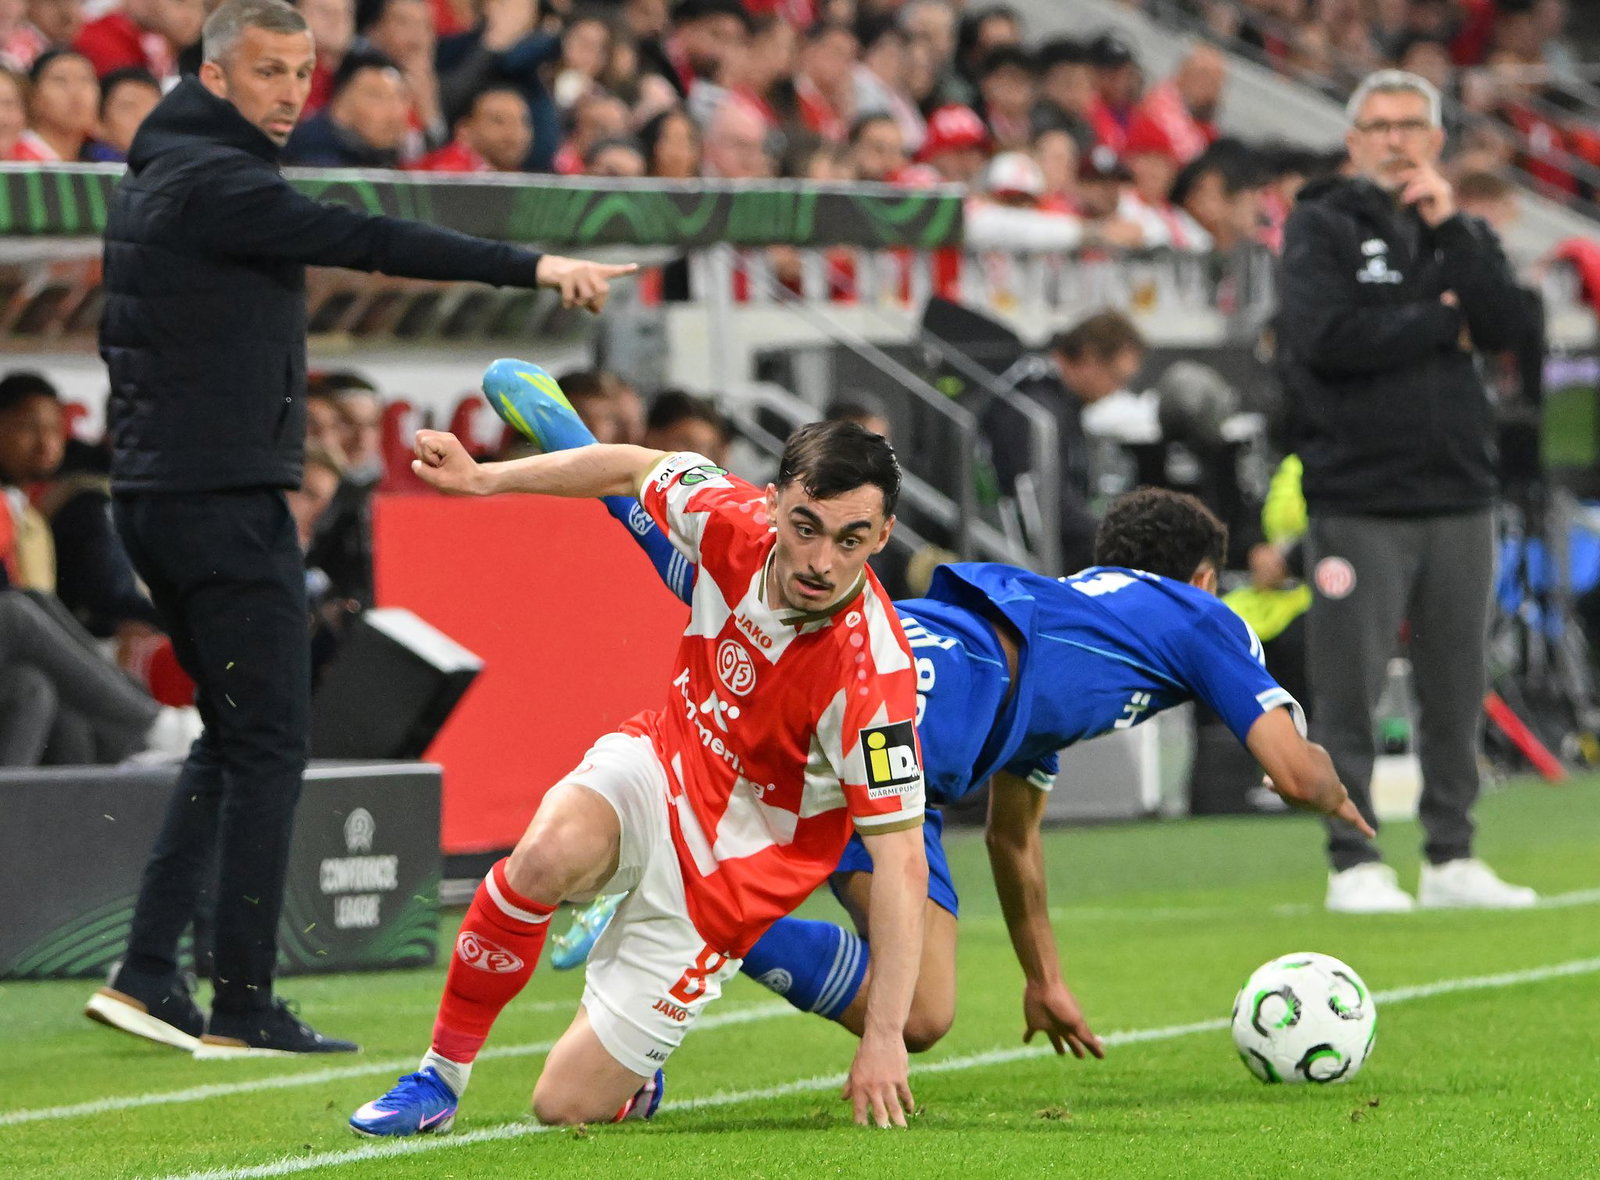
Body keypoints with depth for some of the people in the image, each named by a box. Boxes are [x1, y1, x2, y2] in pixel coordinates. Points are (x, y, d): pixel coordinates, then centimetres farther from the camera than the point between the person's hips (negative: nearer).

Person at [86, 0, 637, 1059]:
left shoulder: (155, 176, 16)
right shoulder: (216, 181, -15)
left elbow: (123, 336, 23)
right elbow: (366, 241, -25)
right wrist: (531, 266, -29)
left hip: (156, 491, 10)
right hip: (226, 498, -10)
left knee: (236, 737, 16)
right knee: (267, 744, -5)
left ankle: (147, 975, 10)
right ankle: (244, 1008, -4)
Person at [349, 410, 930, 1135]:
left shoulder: (870, 676, -32)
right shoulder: (735, 521, -19)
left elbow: (901, 862, -29)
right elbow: (637, 470, 4)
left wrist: (882, 1041, -34)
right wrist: (483, 477, 9)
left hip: (726, 872, -4)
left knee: (565, 1106, -5)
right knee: (548, 856, -33)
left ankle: (633, 1073, 32)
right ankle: (442, 1073, -12)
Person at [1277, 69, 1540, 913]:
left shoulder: (1462, 233, 15)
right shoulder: (1320, 227, 1)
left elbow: (1506, 329, -2)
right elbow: (1324, 339, -15)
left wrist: (1450, 231, -9)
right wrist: (1441, 322, -6)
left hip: (1459, 498, 4)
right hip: (1358, 501, -4)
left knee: (1457, 689, 7)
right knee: (1349, 692, -5)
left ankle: (1451, 858, 15)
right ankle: (1354, 863, 2)